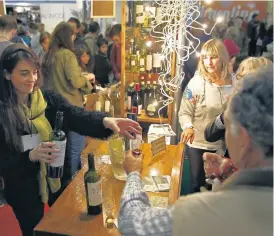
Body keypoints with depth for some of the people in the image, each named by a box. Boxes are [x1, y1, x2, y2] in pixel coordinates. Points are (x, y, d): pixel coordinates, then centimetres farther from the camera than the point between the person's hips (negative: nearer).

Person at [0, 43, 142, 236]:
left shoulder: (49, 99, -6)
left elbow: (78, 117, -23)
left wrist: (105, 121, -43)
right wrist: (31, 156, -33)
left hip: (59, 184, 3)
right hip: (26, 195, -3)